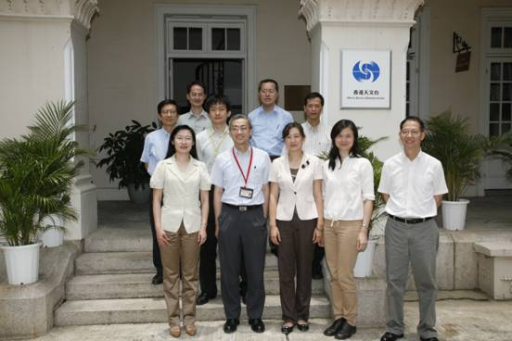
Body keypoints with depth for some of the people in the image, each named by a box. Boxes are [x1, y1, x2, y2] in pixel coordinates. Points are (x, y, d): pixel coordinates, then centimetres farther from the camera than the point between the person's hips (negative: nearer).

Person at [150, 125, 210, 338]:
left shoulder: (200, 167, 5)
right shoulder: (163, 166, 3)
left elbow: (205, 200, 5)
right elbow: (156, 199, 2)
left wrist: (203, 226, -3)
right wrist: (158, 227, -7)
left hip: (192, 225, 1)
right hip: (169, 225, 0)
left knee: (190, 275, 6)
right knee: (171, 274, 5)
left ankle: (189, 318, 17)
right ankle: (173, 319, 15)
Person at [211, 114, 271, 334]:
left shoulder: (262, 157, 2)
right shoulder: (222, 159, 3)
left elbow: (266, 191, 7)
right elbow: (217, 193, 6)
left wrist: (263, 219, 4)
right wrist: (218, 223, 4)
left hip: (254, 215, 0)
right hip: (230, 215, 1)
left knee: (255, 268, 7)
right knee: (229, 269, 7)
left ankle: (255, 315, 22)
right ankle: (232, 316, 22)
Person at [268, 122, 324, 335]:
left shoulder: (314, 162, 0)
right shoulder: (277, 164, 3)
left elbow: (318, 195, 1)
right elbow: (273, 196, 4)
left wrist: (320, 224, -4)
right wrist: (273, 224, -3)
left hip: (307, 220, -1)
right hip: (284, 220, 1)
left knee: (304, 269, 7)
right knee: (286, 270, 3)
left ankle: (302, 315, 20)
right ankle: (288, 317, 14)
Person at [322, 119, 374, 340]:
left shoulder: (363, 164, -3)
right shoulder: (328, 165, 10)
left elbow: (368, 199, -4)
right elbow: (324, 196, 13)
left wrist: (364, 230, -10)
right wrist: (320, 225, 8)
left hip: (350, 224, -4)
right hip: (329, 224, 4)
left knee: (345, 275, -2)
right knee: (334, 275, 9)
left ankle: (350, 321, 14)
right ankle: (338, 317, 21)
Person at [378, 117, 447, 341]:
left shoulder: (434, 165, -1)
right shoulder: (390, 164, 2)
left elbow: (438, 196, 8)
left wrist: (422, 214, 4)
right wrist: (399, 213, 6)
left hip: (424, 228, -1)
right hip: (396, 227, 1)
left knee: (426, 281, 8)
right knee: (395, 280, 7)